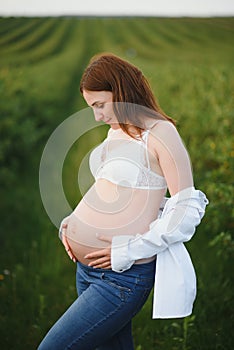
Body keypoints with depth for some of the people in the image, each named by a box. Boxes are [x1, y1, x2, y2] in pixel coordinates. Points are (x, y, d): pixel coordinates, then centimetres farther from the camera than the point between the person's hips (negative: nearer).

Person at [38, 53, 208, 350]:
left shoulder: (159, 132, -13)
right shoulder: (116, 130, 11)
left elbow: (187, 211, -15)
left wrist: (129, 251, -18)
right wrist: (72, 222, 7)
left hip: (121, 277, -8)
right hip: (86, 268, 8)